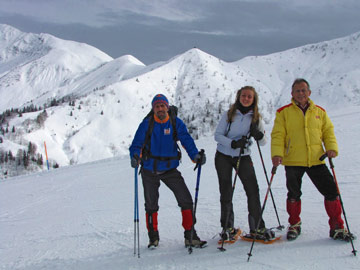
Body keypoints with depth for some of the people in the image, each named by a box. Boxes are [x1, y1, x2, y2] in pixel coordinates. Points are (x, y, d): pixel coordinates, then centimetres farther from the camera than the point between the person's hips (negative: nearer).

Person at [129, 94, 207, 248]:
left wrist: (196, 156, -28)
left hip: (170, 169, 1)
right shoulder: (147, 124, -6)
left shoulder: (176, 123, -3)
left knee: (186, 200, -7)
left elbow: (186, 140, -10)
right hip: (149, 171, 0)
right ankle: (153, 238, 28)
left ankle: (190, 236, 5)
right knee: (151, 205, 10)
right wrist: (135, 157, -30)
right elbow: (136, 144, -8)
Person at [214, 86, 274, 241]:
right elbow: (217, 135, -7)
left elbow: (263, 142, 0)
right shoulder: (229, 114, -4)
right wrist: (232, 143, -23)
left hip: (243, 157, 1)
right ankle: (227, 227, 12)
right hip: (223, 157, -1)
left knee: (253, 189, -8)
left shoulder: (256, 117, 1)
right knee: (226, 192, 0)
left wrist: (258, 135, -23)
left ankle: (257, 227, 1)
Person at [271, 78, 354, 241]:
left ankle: (337, 227, 13)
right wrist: (277, 154, -16)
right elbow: (278, 135, -3)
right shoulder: (284, 112, 2)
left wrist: (331, 148, -5)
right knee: (294, 194, 6)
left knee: (331, 191, 1)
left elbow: (328, 131, 13)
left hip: (316, 160, 2)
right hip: (293, 161, -2)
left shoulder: (319, 112, 10)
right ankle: (294, 225, 27)